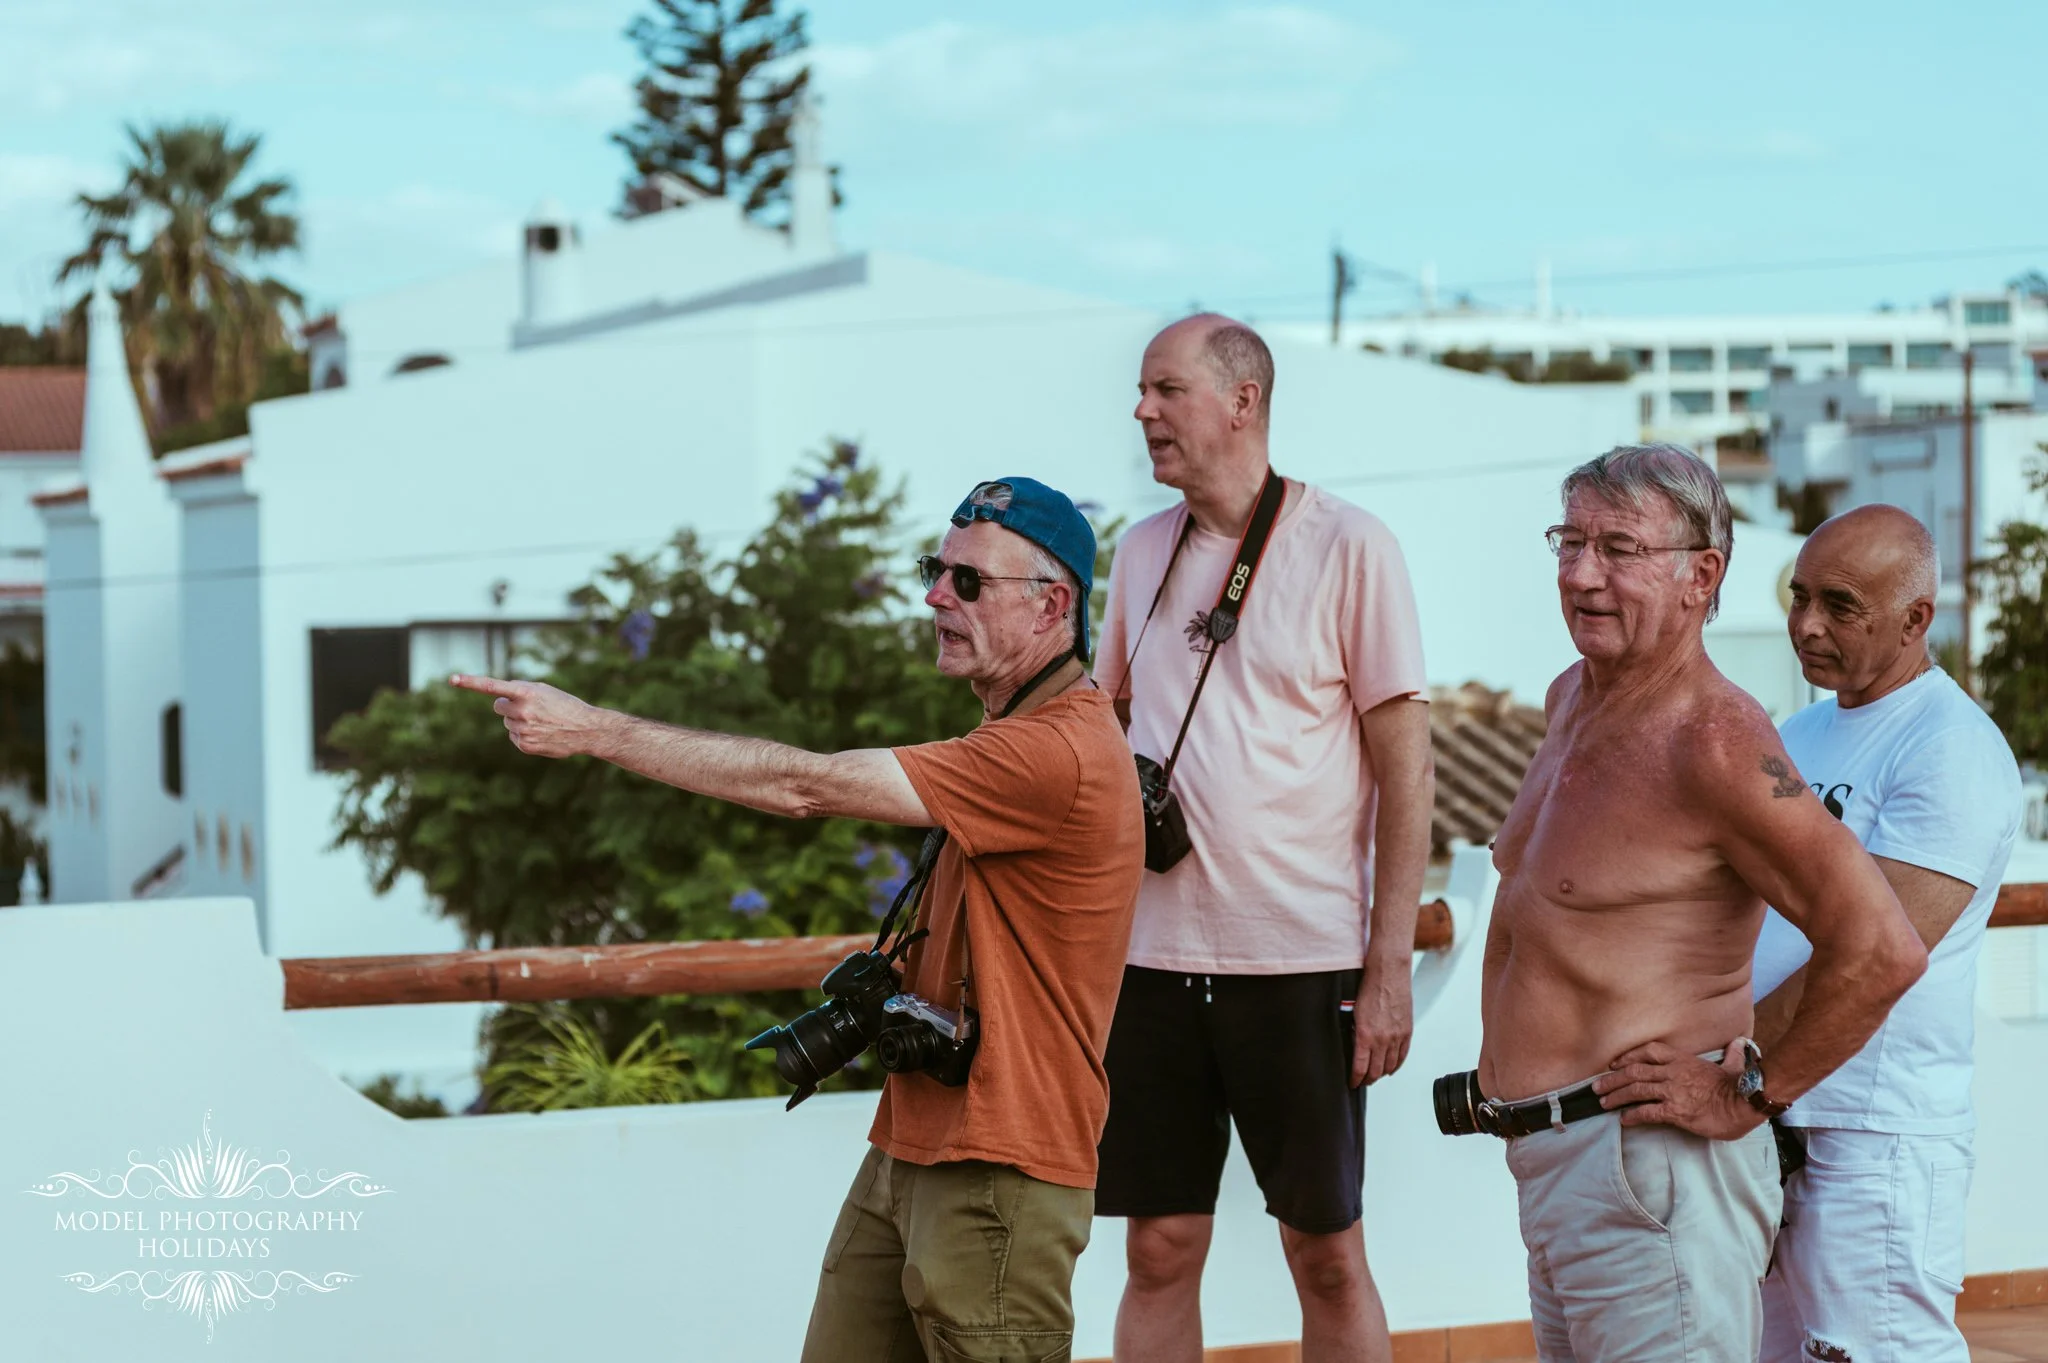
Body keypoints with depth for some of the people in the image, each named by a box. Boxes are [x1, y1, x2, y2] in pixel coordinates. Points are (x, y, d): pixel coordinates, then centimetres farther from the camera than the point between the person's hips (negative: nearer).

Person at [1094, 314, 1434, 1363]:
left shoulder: (1346, 547, -5)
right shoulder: (1142, 552, 10)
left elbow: (1404, 762, -5)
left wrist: (1389, 964, -10)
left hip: (1301, 956, -4)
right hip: (1153, 952, 4)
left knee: (1326, 1254, 4)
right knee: (1159, 1250, 6)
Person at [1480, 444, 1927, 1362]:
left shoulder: (1713, 742, -19)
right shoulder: (1572, 700, 10)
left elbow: (1882, 949, -25)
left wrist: (1751, 1094, -16)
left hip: (1647, 1158, -10)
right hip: (1548, 1166, 10)